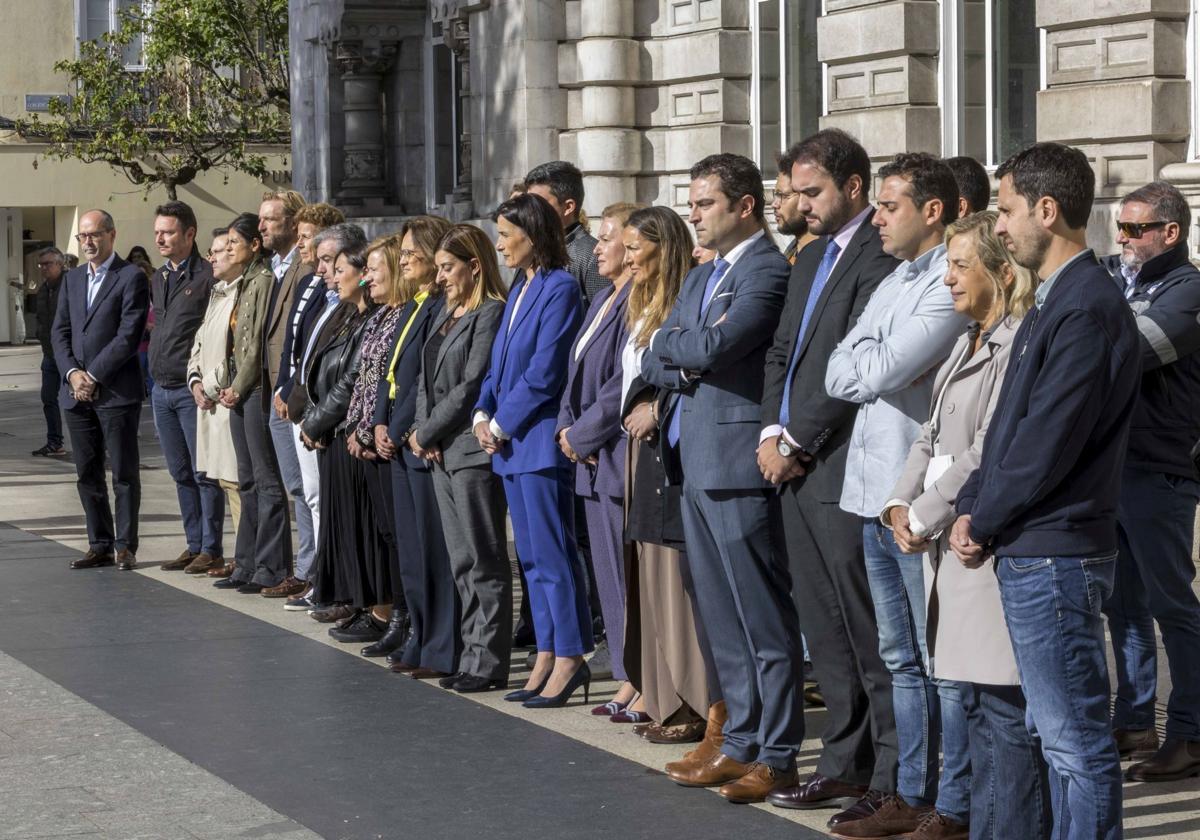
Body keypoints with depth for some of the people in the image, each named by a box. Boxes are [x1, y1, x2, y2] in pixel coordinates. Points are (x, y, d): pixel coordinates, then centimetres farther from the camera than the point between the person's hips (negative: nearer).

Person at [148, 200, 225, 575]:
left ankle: (212, 548, 1)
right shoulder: (158, 279, 15)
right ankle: (194, 545, 17)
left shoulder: (208, 276, -9)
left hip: (193, 389, -8)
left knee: (204, 473, -4)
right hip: (161, 389, 8)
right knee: (181, 473, 11)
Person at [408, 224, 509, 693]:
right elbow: (426, 379, 17)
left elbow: (471, 385, -17)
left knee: (484, 562, -4)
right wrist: (421, 432, 1)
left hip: (472, 451, -9)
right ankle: (473, 655, 17)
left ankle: (489, 663, -1)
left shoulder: (491, 314, -12)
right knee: (462, 562, 11)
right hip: (441, 453, 9)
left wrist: (428, 432, -10)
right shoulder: (446, 315, 16)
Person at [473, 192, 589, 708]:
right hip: (510, 443, 9)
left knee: (551, 555, -6)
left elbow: (544, 371, -17)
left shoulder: (560, 288, -11)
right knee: (532, 558, 11)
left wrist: (501, 425, -12)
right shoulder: (518, 290, 16)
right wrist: (482, 414, 3)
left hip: (539, 438, -9)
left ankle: (570, 658, 0)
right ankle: (547, 657, 17)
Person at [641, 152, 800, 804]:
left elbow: (715, 345, -22)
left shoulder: (767, 271, -10)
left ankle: (777, 756, 1)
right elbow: (654, 364, 14)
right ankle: (741, 743, 21)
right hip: (693, 460, 9)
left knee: (763, 616, -3)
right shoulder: (700, 278, 20)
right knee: (720, 617, 13)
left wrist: (669, 344, -3)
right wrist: (693, 363, -6)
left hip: (738, 462, -9)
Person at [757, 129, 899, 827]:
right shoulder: (812, 259, 17)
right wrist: (772, 431, 4)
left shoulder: (879, 258, -14)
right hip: (798, 469, 10)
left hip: (843, 471, -9)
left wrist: (797, 443, -12)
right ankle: (846, 764, 23)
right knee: (825, 628, 14)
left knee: (867, 631, -4)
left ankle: (893, 778, 2)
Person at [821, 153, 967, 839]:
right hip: (874, 493, 9)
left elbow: (881, 372, -20)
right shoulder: (892, 285, 17)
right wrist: (875, 366, -7)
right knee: (903, 659, 15)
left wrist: (866, 360, 0)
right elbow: (839, 377, 10)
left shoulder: (955, 284, -13)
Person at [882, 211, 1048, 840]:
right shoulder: (967, 345, 17)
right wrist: (901, 505, 2)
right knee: (959, 691, 15)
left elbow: (991, 450, -18)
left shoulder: (1023, 346, -14)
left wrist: (925, 517, -11)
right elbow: (931, 435, 17)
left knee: (1001, 701, -6)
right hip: (945, 540, 10)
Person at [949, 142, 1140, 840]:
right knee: (1061, 734, 16)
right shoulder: (1056, 301, 15)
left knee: (1076, 739, -4)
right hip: (1031, 550, 10)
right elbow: (1013, 424, 17)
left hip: (1054, 554, -10)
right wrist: (973, 506, 5)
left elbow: (1049, 442, -20)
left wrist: (983, 523, -9)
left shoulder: (1088, 309, -17)